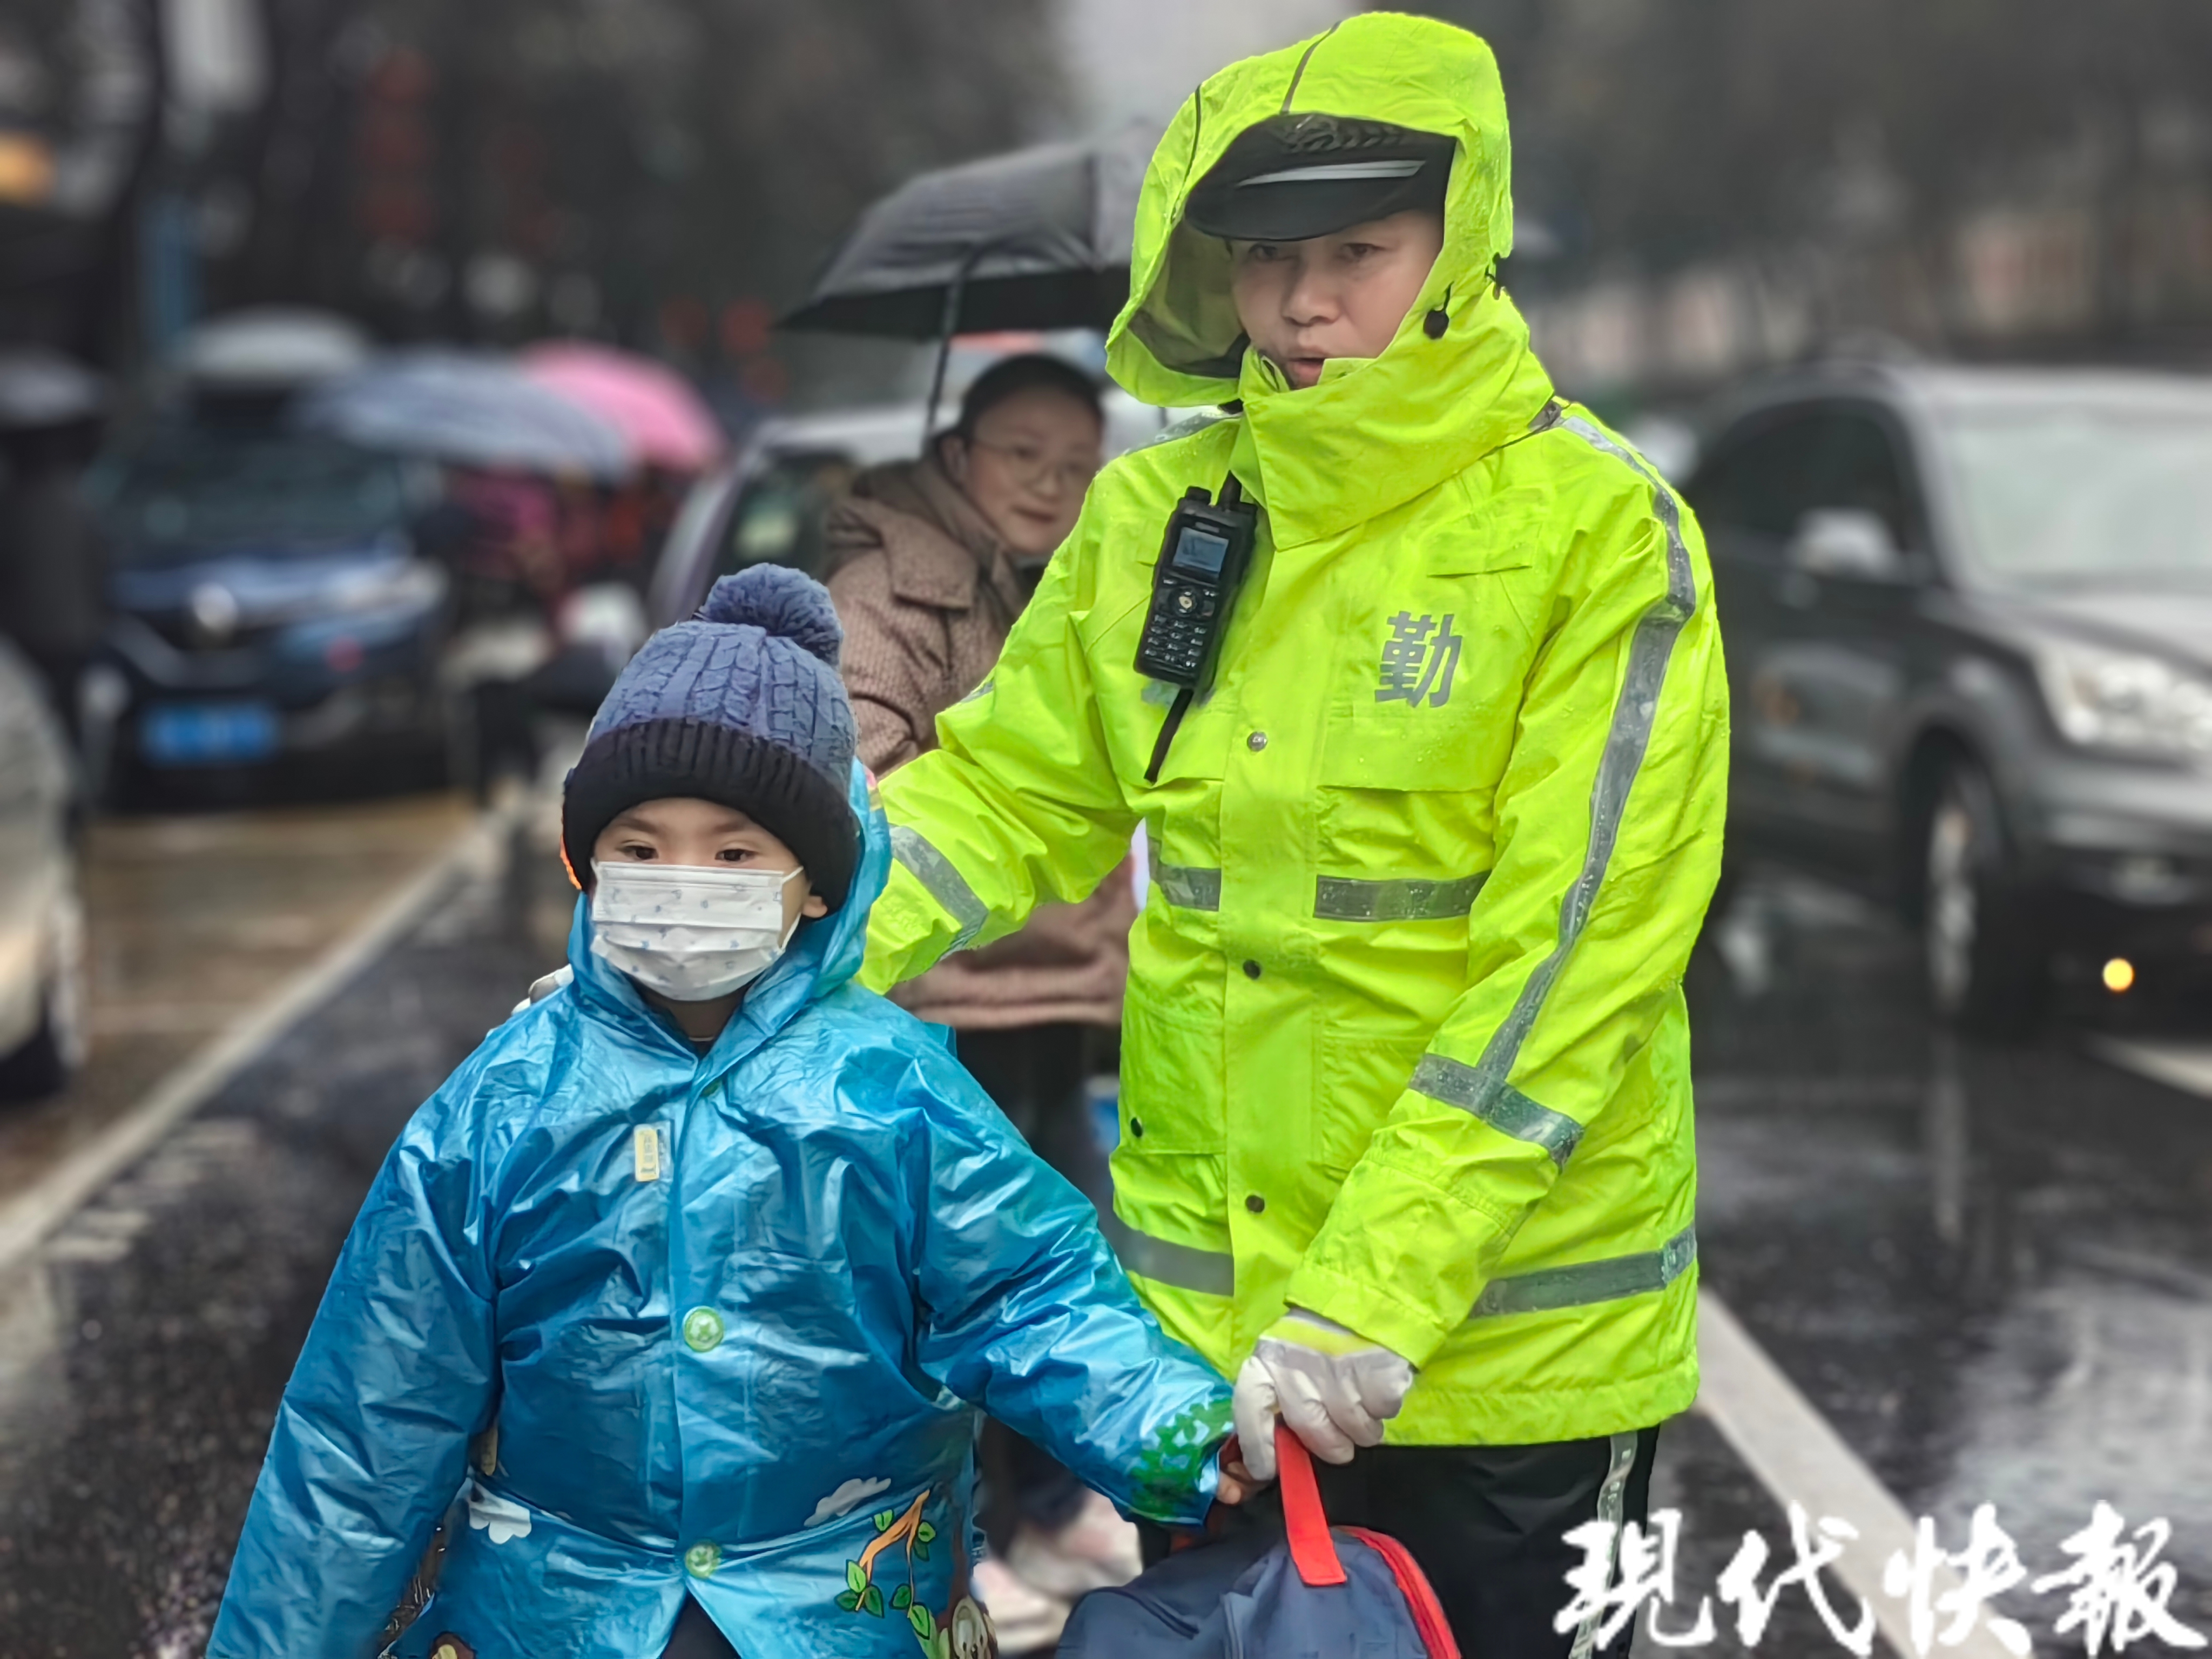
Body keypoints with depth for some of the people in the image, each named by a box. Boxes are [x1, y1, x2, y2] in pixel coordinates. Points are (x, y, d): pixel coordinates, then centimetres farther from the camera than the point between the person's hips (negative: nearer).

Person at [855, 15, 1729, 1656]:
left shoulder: (1596, 528, -13)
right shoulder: (1159, 513, 2)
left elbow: (1576, 951, -18)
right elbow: (1010, 791, 9)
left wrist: (1375, 1294, -24)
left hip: (1512, 1322, -4)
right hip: (1207, 1312, 4)